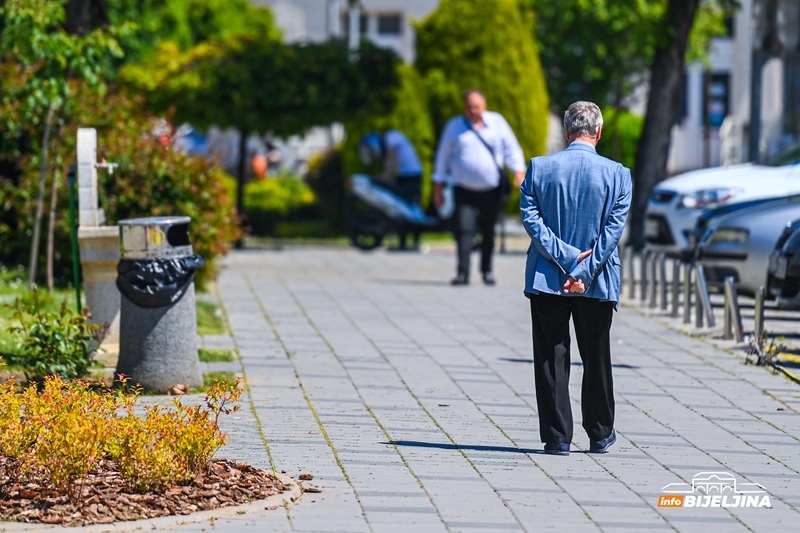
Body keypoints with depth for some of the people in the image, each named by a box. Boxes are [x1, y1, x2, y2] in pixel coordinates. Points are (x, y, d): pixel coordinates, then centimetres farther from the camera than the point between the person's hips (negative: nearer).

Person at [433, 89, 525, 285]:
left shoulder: (497, 122, 5)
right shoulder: (454, 127, 4)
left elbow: (511, 147, 4)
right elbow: (443, 156, 10)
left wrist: (519, 170, -13)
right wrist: (438, 188, 9)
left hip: (492, 188, 2)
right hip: (464, 189, -1)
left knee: (488, 232, 10)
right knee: (464, 229, -15)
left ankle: (487, 270, 26)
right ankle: (463, 273, -15)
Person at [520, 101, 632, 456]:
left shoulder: (539, 168, -3)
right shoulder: (617, 174, -5)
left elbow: (530, 218, -8)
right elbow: (613, 230, -9)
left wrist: (567, 258, -10)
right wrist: (583, 271, -10)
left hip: (547, 279, 0)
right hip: (597, 282, 0)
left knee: (551, 359, 5)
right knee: (596, 359, 13)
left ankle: (557, 438, 4)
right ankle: (600, 436, 23)